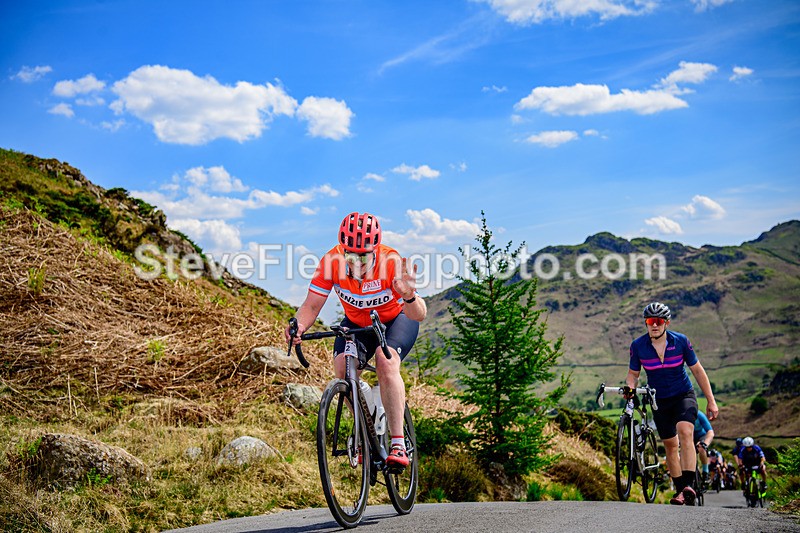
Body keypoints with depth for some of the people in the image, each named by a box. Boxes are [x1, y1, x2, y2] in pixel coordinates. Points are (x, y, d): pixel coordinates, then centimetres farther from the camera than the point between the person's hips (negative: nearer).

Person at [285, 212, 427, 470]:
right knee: (342, 367, -20)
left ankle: (398, 444, -26)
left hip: (396, 319, -3)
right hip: (357, 322, 3)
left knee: (386, 362, -30)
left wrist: (409, 297, -58)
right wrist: (299, 326, -44)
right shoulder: (331, 262, -26)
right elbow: (311, 306, -22)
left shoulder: (391, 262, -33)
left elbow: (419, 315, -36)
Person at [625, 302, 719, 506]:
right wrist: (630, 387, -21)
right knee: (670, 445, 7)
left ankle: (689, 485, -29)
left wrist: (711, 401, -4)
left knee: (685, 432, -26)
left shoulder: (680, 341, -14)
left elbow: (697, 370, -5)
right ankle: (680, 491, 18)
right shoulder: (638, 346, -12)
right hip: (659, 401, 2)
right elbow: (633, 373, 2)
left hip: (684, 396, -2)